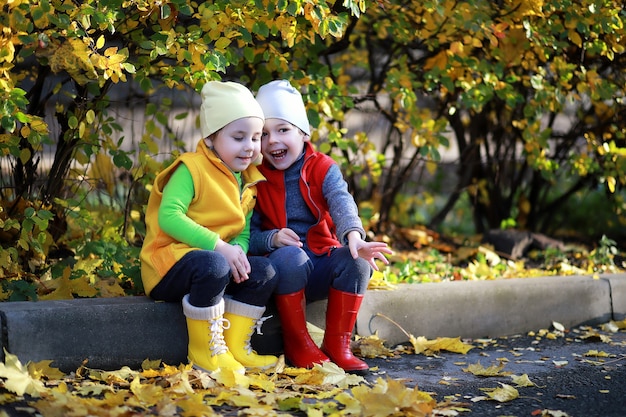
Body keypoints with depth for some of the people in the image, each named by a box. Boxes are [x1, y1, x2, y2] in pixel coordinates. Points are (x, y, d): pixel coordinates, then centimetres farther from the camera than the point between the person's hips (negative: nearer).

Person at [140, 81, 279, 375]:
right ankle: (205, 351, -21)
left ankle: (235, 346, -4)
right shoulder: (192, 169, -13)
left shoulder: (247, 181, 13)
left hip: (221, 259, 8)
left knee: (264, 272, -11)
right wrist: (218, 246, -29)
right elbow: (168, 216, -25)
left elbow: (243, 231, 11)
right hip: (169, 260, -8)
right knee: (213, 265, -37)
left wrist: (238, 249, -16)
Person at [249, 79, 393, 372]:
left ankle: (337, 344, -13)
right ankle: (297, 345, -18)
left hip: (322, 264, 2)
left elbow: (341, 202, -20)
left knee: (355, 259, -28)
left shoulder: (322, 168, 1)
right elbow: (248, 235, -3)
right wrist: (271, 238, -26)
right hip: (284, 270, -1)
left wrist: (354, 236, -41)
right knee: (289, 257, -35)